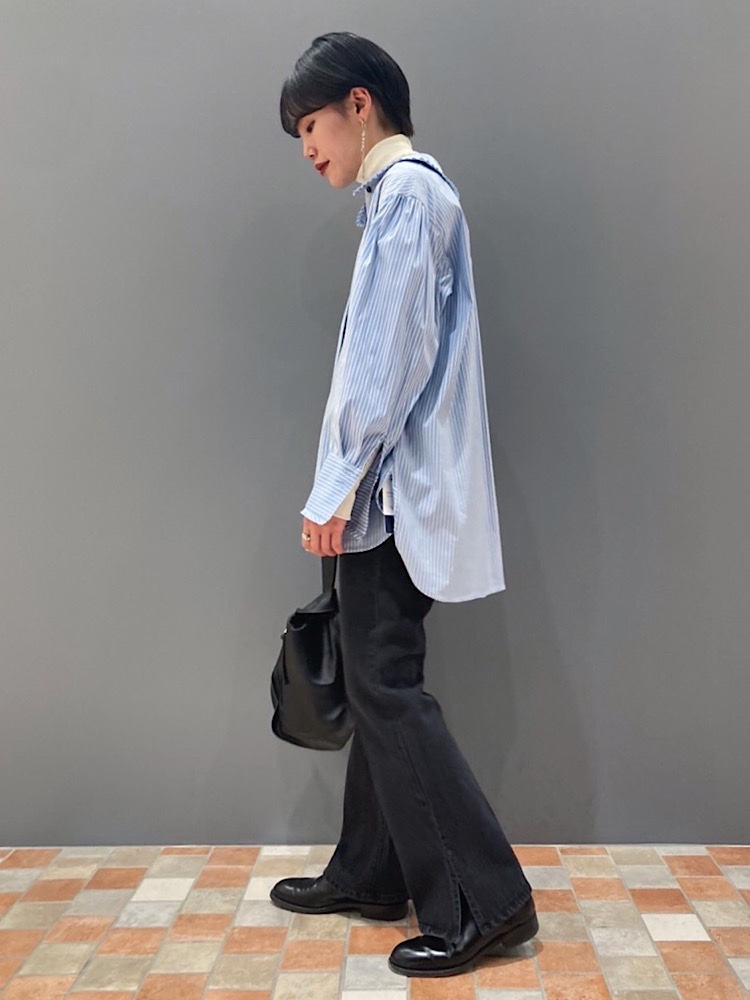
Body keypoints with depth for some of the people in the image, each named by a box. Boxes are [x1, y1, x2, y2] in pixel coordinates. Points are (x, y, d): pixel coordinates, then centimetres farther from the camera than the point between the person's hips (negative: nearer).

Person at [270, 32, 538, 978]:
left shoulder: (407, 189, -9)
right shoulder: (404, 193, 20)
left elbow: (390, 356, -18)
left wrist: (337, 485, -17)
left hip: (392, 491, -10)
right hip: (386, 493, 10)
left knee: (387, 688, -7)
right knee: (375, 683, 13)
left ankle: (484, 902, 1)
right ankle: (371, 873, 25)